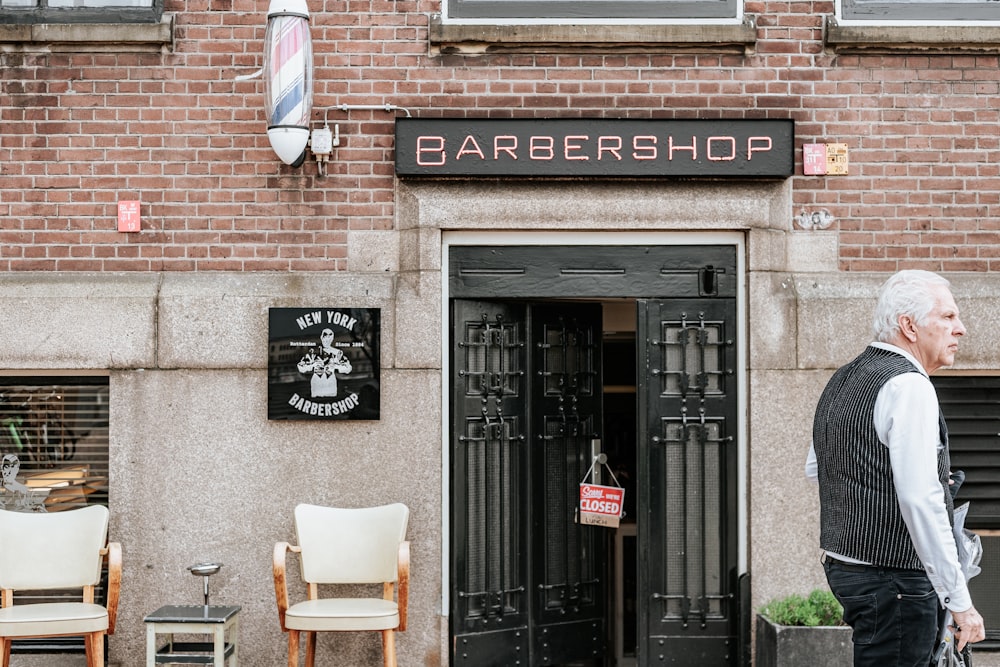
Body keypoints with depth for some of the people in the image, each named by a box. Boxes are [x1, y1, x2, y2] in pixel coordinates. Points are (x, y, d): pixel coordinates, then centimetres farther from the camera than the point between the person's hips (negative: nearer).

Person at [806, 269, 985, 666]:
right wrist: (959, 601, -20)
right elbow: (921, 502, -23)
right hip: (893, 578, -9)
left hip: (842, 563, 9)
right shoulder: (909, 386, -16)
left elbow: (815, 468, 27)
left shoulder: (841, 380, 13)